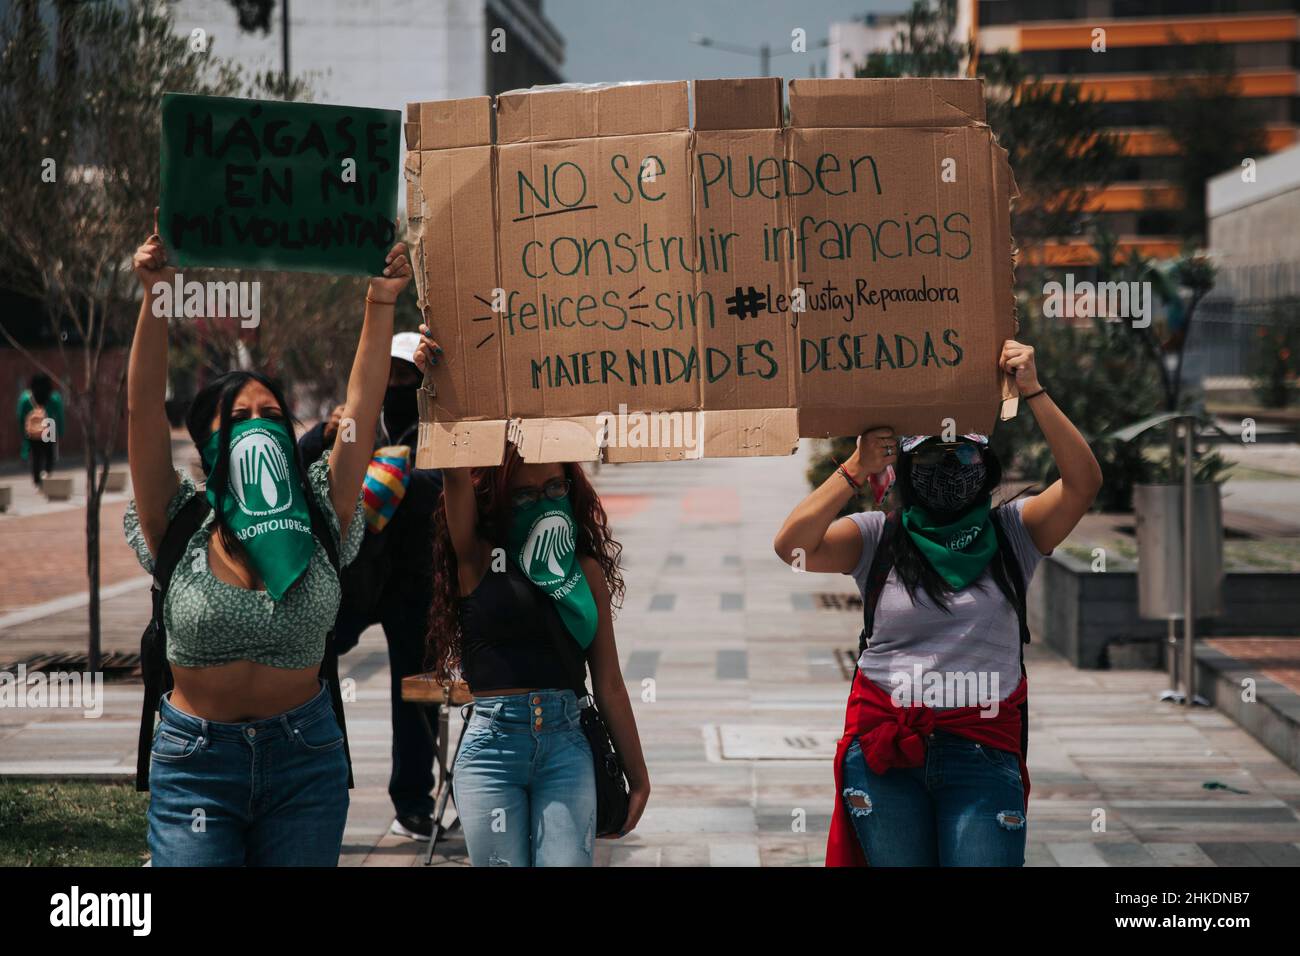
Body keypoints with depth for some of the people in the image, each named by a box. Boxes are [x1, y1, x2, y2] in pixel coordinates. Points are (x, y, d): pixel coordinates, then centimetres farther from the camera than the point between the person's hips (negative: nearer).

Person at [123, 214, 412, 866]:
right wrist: (156, 297, -19)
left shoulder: (318, 523, 1)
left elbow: (361, 410, -4)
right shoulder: (180, 530, -3)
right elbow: (143, 409, -12)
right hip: (196, 758, -1)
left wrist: (381, 304, -9)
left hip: (305, 756, 2)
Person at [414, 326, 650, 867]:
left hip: (565, 745, 1)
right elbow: (456, 473, -14)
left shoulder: (587, 568, 9)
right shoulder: (478, 558, 3)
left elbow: (608, 684, 10)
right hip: (492, 745, -1)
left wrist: (637, 774, 10)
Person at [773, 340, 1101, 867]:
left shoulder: (1010, 531, 5)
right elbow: (791, 545, -9)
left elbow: (1083, 482, -9)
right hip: (884, 743, 1)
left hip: (982, 747, 0)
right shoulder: (877, 536, 4)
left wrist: (1033, 392, -15)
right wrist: (855, 469, -11)